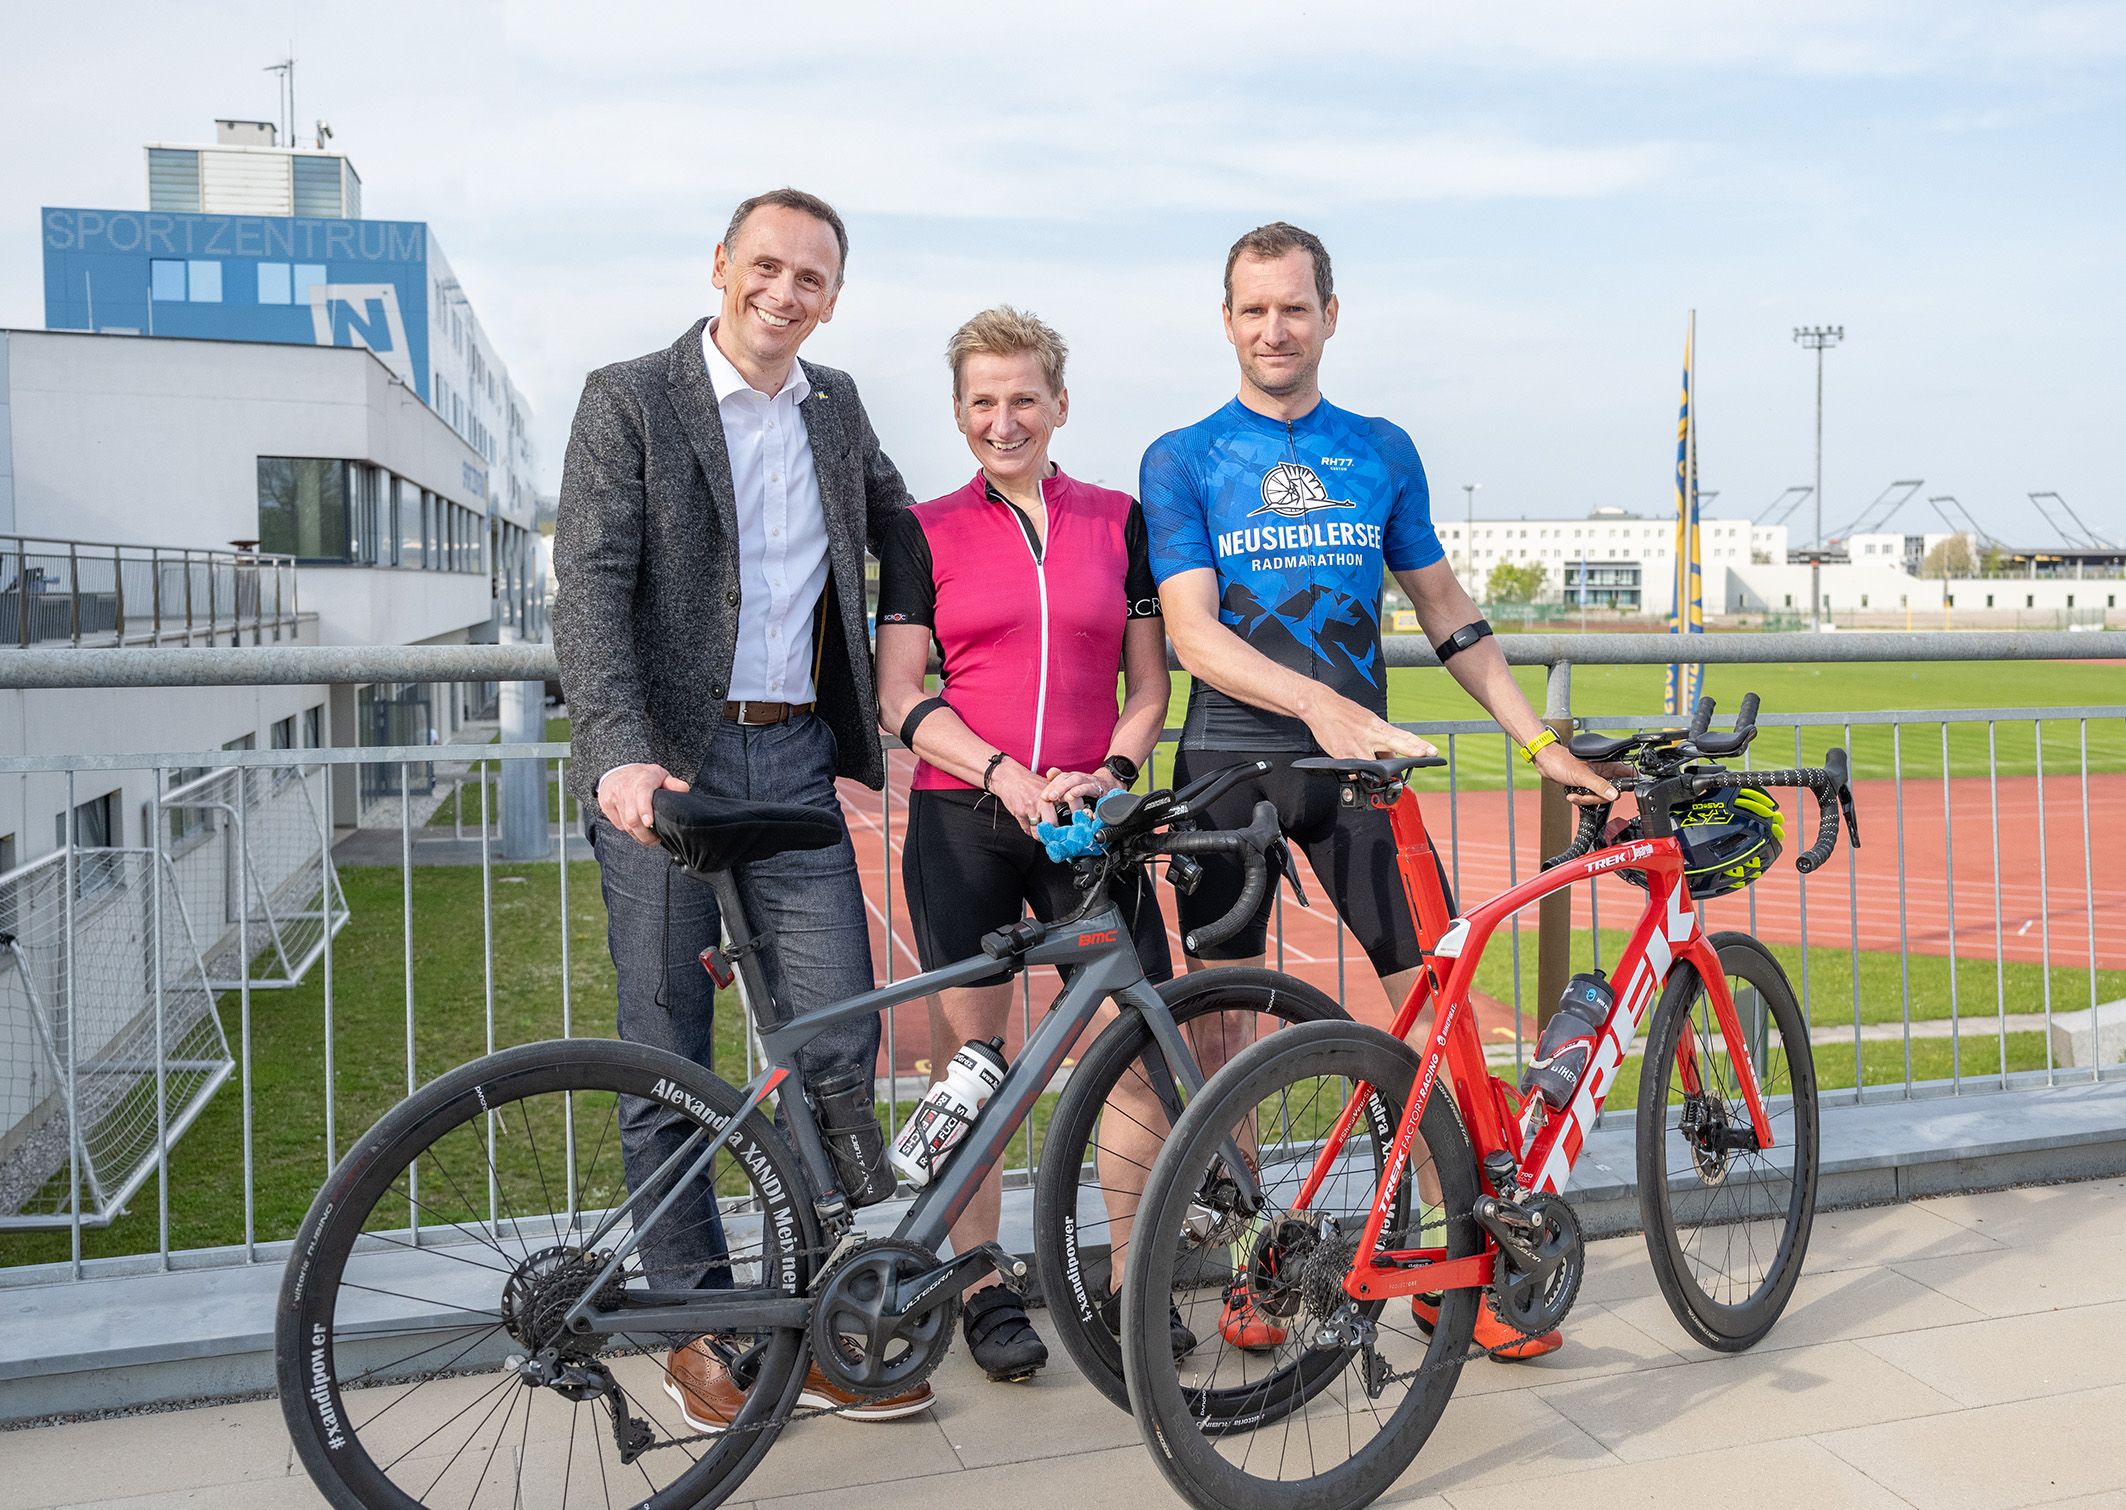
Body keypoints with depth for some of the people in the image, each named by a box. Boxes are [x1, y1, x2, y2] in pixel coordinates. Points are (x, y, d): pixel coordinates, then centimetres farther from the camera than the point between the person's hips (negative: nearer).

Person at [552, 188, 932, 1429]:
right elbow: (590, 591, -12)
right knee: (670, 1060, 4)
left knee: (841, 1040, 0)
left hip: (796, 763, 4)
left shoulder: (838, 406, 13)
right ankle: (697, 1324, 20)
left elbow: (900, 529, 30)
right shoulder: (629, 402, -2)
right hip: (664, 765, -4)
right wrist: (620, 754, -26)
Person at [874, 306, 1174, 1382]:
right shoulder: (926, 531, 6)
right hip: (962, 819, -1)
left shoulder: (1119, 520, 10)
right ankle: (984, 1290, 17)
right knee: (966, 1065, 3)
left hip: (1089, 819, 1)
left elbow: (1148, 686, 10)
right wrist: (1009, 777, -14)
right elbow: (901, 700, 0)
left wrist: (1107, 773, -8)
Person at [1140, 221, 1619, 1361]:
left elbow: (1446, 610, 15)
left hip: (1360, 762, 2)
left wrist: (1541, 740, 8)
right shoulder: (1181, 461, 3)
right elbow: (1192, 630, -9)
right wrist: (1318, 704, -25)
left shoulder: (1383, 452, 12)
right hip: (1232, 762, -2)